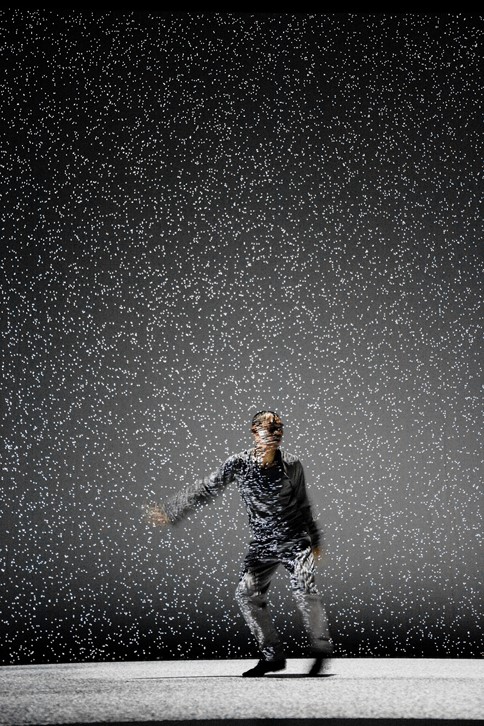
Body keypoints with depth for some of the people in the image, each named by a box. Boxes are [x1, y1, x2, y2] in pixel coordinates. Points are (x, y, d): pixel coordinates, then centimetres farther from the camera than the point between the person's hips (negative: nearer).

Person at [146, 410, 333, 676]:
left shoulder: (292, 465, -6)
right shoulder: (238, 464, -8)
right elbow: (204, 489, 0)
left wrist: (315, 540, 17)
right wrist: (169, 511, 0)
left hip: (295, 540, -2)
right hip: (262, 544, 3)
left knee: (304, 591, -20)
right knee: (246, 594, -6)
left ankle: (321, 649, -1)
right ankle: (272, 655, 6)